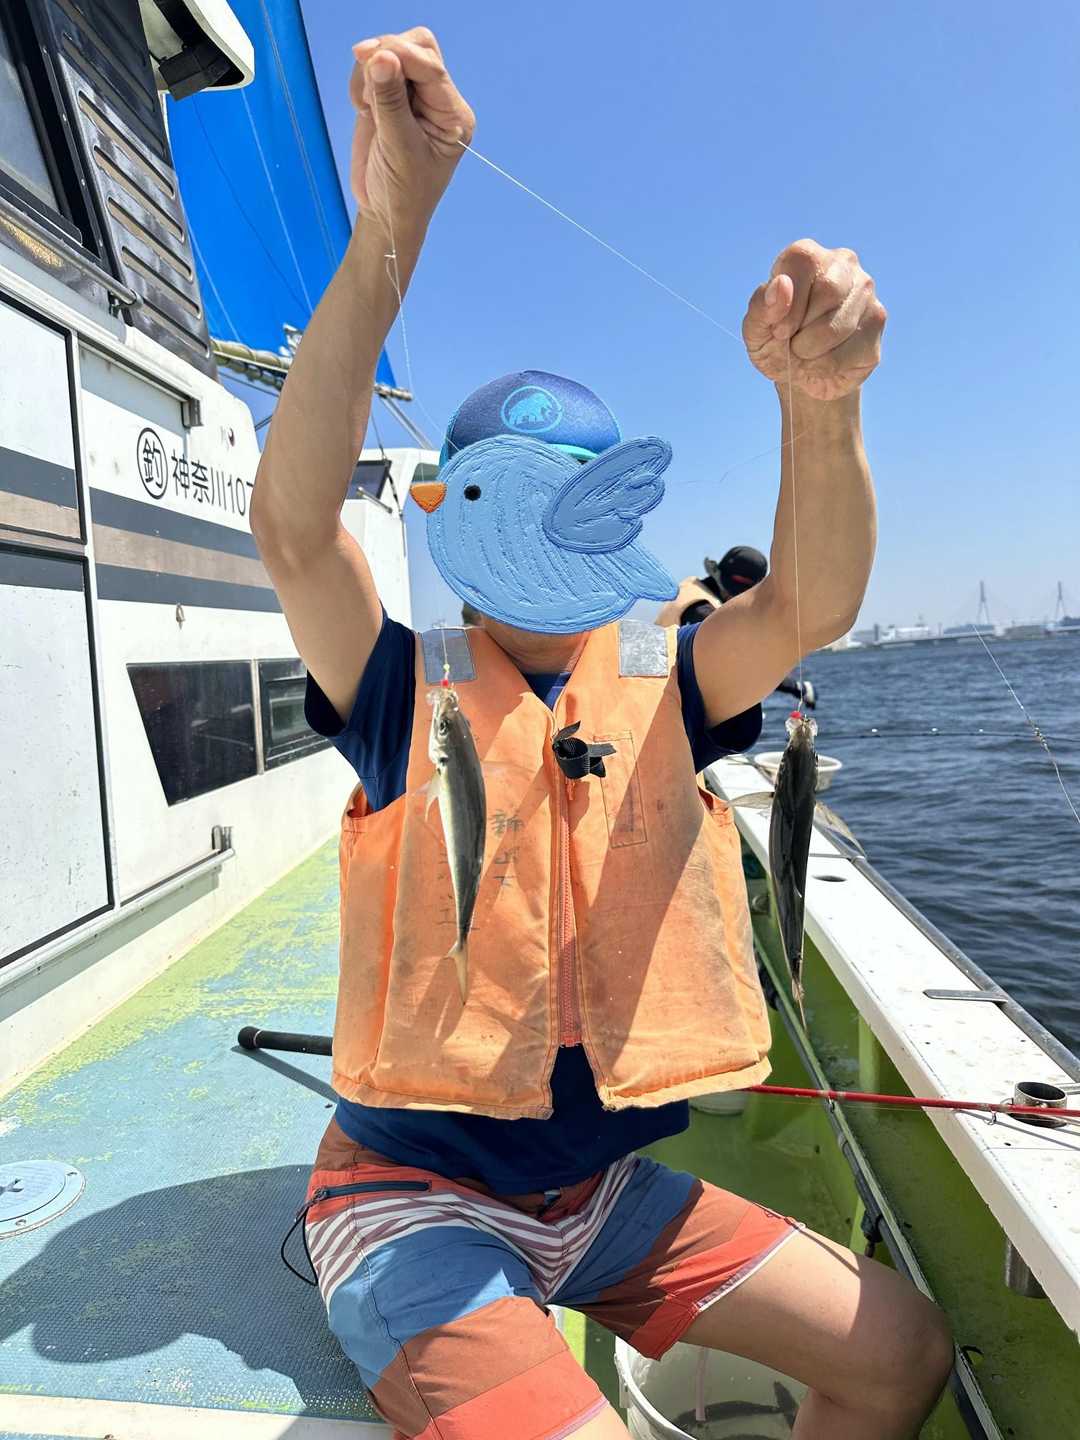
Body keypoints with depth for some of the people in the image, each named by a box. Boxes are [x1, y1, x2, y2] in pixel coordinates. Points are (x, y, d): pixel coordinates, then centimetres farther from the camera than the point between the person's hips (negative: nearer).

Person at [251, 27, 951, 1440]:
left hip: (605, 1179, 5)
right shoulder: (408, 687, -12)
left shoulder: (660, 687, -2)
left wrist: (819, 402, -36)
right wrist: (388, 238, -37)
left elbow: (812, 602, -18)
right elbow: (295, 525, -28)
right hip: (418, 1194, -4)